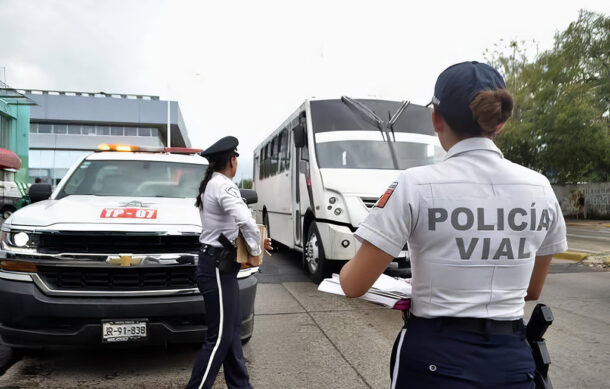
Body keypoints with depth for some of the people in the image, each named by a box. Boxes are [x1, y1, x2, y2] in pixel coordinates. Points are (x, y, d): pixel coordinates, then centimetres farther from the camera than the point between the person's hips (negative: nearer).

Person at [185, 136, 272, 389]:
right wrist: (255, 249, -15)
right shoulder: (223, 185, -17)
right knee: (219, 337, -2)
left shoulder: (210, 184, 14)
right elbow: (247, 222, -32)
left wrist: (255, 242, 10)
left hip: (218, 264, 10)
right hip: (218, 268, -10)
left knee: (232, 330, 16)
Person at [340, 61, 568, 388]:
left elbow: (354, 285, -12)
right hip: (513, 361, 4)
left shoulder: (416, 186, -16)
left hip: (436, 360, -3)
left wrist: (347, 269, 10)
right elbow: (532, 290, 11)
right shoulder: (541, 188, -1)